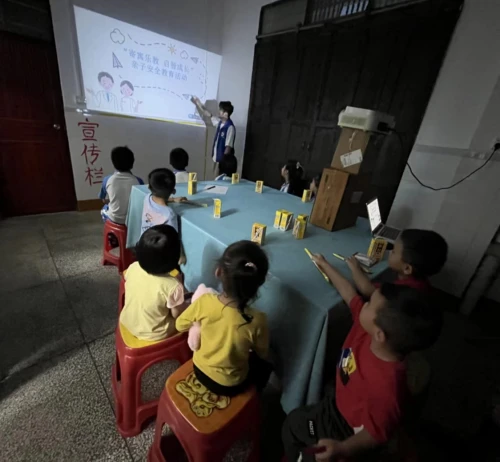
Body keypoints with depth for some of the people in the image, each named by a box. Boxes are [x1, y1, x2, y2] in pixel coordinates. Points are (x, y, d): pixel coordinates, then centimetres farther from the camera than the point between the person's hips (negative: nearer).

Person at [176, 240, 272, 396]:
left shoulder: (204, 302, -29)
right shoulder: (257, 321, -33)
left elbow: (180, 325, -9)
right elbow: (262, 355, -12)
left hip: (200, 370, 3)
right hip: (230, 386, -2)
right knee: (264, 367, 27)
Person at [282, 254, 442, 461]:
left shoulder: (386, 386, -44)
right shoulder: (366, 327, -26)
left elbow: (376, 433, -29)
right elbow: (349, 292, -11)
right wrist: (325, 265, 1)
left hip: (346, 424, -6)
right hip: (340, 401, 6)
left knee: (292, 424, 13)